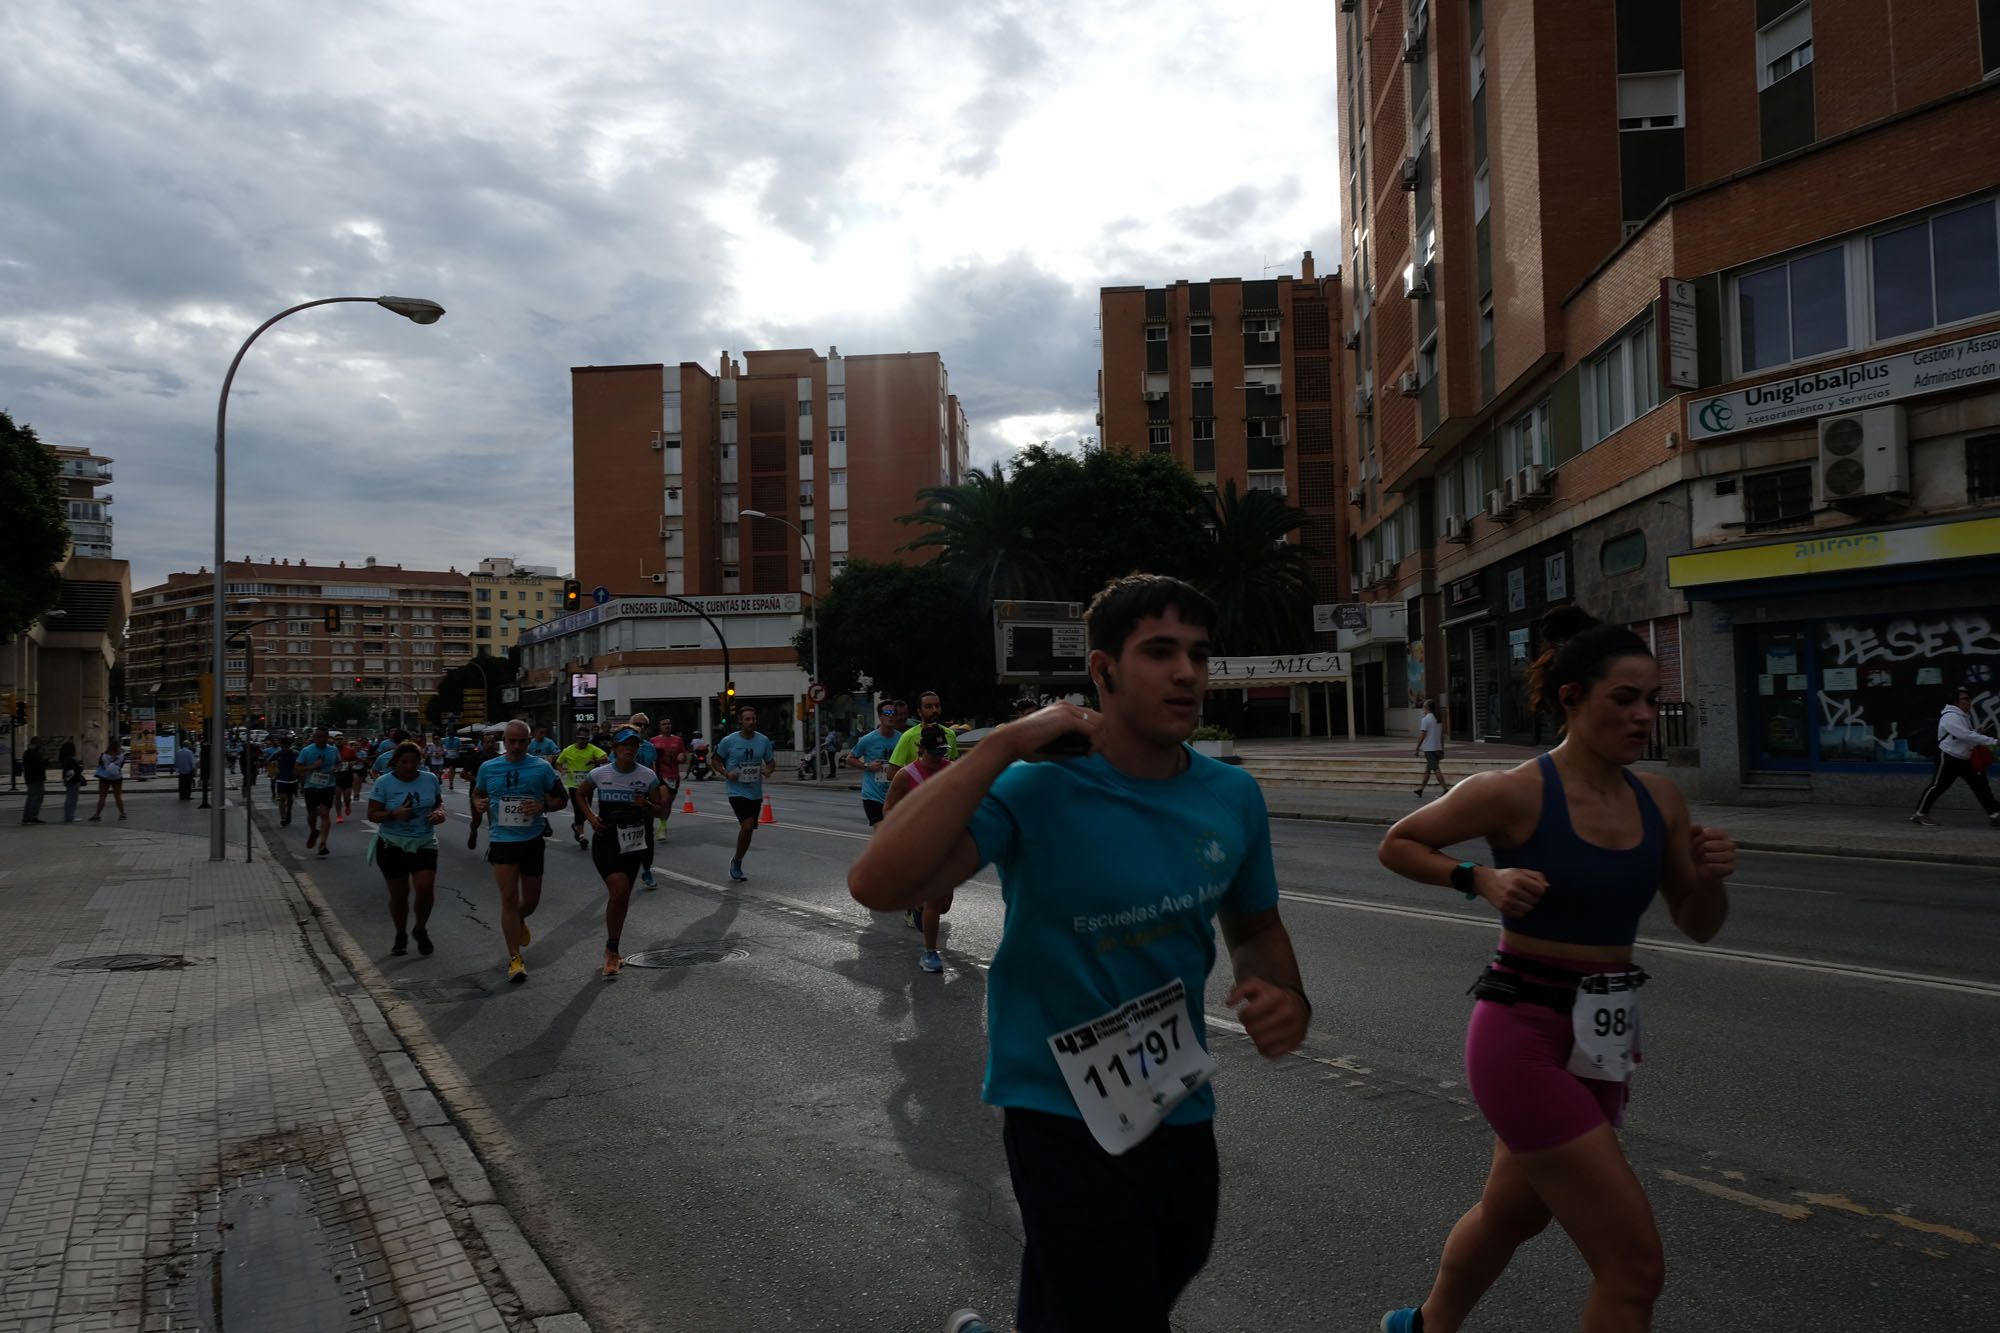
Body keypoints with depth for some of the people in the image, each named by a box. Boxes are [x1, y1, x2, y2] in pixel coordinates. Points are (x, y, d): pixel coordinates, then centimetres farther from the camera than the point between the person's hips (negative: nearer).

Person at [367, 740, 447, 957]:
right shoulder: (384, 783, -9)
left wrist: (440, 812, -9)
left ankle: (421, 930, 13)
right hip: (392, 846, -1)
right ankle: (401, 936, 28)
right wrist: (394, 814, -25)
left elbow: (439, 802, 14)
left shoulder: (430, 779, -1)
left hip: (425, 845, 1)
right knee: (399, 894, 6)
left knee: (425, 888, -13)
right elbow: (372, 815, -7)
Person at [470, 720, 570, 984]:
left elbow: (562, 797, 3)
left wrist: (543, 806, -17)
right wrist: (478, 804, -7)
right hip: (502, 840, -1)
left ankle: (519, 922, 49)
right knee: (509, 897, -8)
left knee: (531, 898, 13)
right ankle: (514, 958, -2)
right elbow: (477, 795, 17)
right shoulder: (488, 768, 1)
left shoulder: (541, 767, -3)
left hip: (532, 840, 1)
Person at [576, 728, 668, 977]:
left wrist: (647, 806, -20)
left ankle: (612, 950, 31)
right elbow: (581, 794, 13)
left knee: (621, 896, 12)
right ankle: (612, 951, -1)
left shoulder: (648, 776, -5)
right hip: (606, 841, -2)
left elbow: (660, 811, 2)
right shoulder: (599, 774, -6)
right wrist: (590, 816, -4)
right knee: (620, 892, -18)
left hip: (634, 843, 2)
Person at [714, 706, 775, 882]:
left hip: (755, 793, 4)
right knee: (747, 826, -20)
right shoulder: (729, 741, -8)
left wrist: (768, 770, -10)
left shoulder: (763, 740, 1)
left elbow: (770, 761, 13)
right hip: (737, 791, -4)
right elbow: (717, 760, 5)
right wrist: (726, 773, -12)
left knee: (747, 829, 11)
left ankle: (737, 863, 29)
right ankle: (736, 862, 0)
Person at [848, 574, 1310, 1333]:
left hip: (1181, 1109, 7)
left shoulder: (1233, 797, -6)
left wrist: (1286, 997, -11)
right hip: (1065, 1118, -6)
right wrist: (1004, 745, -33)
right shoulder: (1039, 792, -21)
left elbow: (1256, 929, 11)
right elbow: (878, 885, -35)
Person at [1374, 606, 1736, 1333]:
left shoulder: (1659, 799, 1)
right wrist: (1483, 879, -19)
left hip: (1600, 1038, 7)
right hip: (1524, 1037, -7)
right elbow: (1397, 845, -4)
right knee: (1635, 1266, -6)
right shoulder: (1515, 792, -17)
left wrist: (1711, 877, -11)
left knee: (1512, 1213, 28)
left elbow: (1697, 925, 10)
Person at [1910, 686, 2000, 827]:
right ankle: (1920, 814, 6)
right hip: (1949, 758, -9)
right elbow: (1966, 735, -30)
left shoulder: (1965, 715, 12)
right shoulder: (1950, 717, -20)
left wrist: (1977, 733, 2)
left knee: (1980, 784, 3)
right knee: (1937, 786, -3)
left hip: (1966, 758, 9)